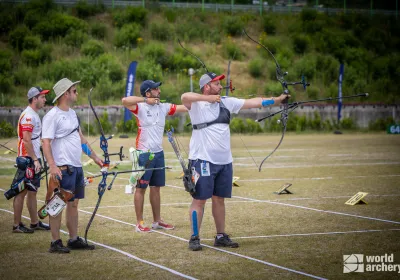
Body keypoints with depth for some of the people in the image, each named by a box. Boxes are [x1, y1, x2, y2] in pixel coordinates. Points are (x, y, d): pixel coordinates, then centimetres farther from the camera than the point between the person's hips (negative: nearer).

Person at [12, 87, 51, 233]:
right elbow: (26, 140, -23)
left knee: (32, 191, 13)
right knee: (22, 191, -4)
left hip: (33, 159, 10)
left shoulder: (34, 115, 15)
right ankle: (16, 225, 1)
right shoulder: (28, 115, -16)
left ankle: (35, 223, 19)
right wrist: (35, 160, -23)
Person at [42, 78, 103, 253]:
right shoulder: (52, 116, -12)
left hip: (77, 167, 9)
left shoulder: (72, 113, 15)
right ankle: (55, 242, 1)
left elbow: (81, 138, 23)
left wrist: (94, 157, 21)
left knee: (73, 203, 12)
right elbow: (46, 143, -17)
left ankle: (74, 239, 19)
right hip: (63, 168, -9)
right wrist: (52, 166, -26)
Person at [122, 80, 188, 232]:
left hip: (158, 153, 6)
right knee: (141, 188, 1)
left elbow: (184, 107, 7)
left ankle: (157, 221, 23)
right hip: (144, 153, -6)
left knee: (156, 187, 14)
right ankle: (139, 223, 6)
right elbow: (125, 101, -27)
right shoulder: (140, 107, -10)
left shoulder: (163, 107, 7)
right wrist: (145, 100, -26)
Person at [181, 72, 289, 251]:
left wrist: (277, 100, 2)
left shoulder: (227, 102, 9)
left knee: (219, 199, 13)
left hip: (224, 161, 6)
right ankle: (194, 238, 4)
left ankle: (221, 236, 20)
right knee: (199, 200, -2)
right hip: (203, 160, -6)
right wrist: (208, 98, -33)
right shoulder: (196, 104, -8)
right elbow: (184, 97, -30)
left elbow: (252, 103, 8)